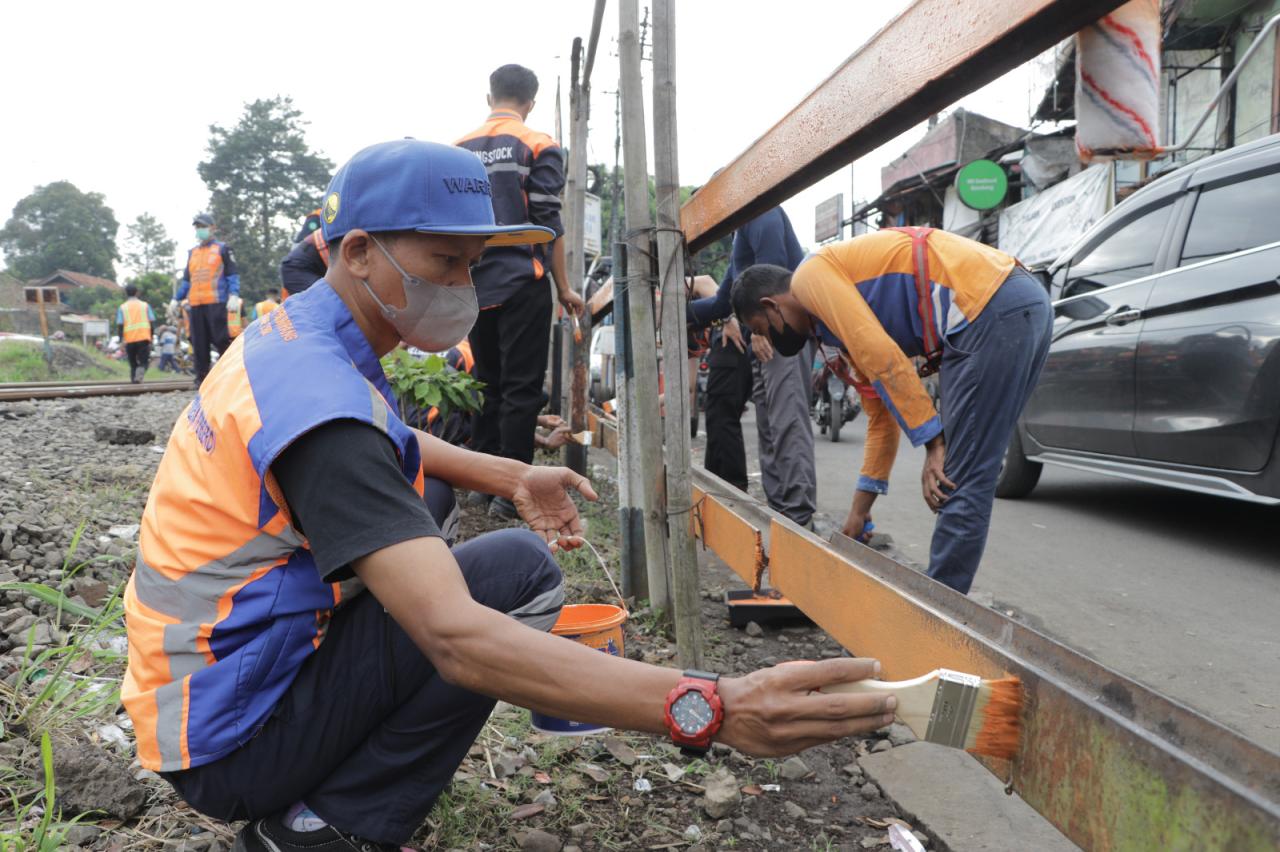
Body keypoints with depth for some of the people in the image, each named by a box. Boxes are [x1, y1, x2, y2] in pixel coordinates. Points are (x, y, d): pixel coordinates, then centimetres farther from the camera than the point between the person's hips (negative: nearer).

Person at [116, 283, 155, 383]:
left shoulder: (122, 308, 7)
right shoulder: (145, 305, 9)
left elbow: (120, 325, -1)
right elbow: (152, 322, 4)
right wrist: (151, 338, 10)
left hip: (129, 339, 1)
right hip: (144, 338, -1)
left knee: (133, 363, 15)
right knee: (144, 362, 3)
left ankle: (134, 381, 9)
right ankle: (138, 377, -24)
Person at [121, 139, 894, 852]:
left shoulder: (292, 334, 3)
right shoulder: (321, 397, -28)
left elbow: (378, 443, 21)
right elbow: (454, 637, -38)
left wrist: (511, 477, 5)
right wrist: (712, 709, -45)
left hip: (203, 678, 9)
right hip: (230, 742, -9)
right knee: (520, 573, -18)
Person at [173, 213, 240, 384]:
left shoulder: (222, 249, 6)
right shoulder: (192, 253, 21)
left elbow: (233, 274, 0)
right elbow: (186, 280, 26)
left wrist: (234, 295, -15)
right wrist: (177, 299, 19)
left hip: (216, 303, -5)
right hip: (195, 304, 5)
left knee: (220, 339, -11)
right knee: (199, 343, 3)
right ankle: (201, 378, 7)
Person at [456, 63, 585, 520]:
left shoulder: (459, 150, 13)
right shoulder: (539, 146, -2)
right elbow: (548, 223, -7)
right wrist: (564, 288, -2)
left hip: (475, 287, 5)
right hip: (522, 284, -5)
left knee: (486, 383, 15)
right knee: (521, 387, -2)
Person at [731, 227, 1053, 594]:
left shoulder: (811, 276, -1)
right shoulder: (851, 328, 26)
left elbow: (884, 360, -14)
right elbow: (882, 416, 28)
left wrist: (934, 444, -11)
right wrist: (859, 511, 31)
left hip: (994, 312, -10)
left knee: (962, 484, -5)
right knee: (960, 481, 14)